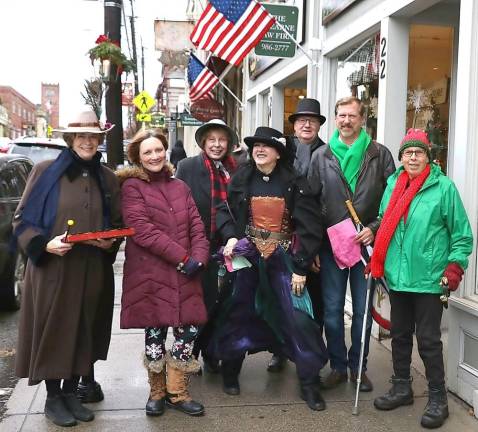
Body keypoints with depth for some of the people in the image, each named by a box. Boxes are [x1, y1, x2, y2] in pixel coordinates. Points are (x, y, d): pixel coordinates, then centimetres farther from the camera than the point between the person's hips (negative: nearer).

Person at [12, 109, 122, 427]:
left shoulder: (107, 178, 9)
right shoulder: (46, 172, -2)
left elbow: (118, 224, 16)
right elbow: (23, 219, -2)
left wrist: (111, 242, -5)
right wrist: (44, 244, -18)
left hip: (93, 272, 4)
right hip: (52, 270, -3)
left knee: (85, 332, 10)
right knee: (54, 331, 4)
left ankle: (71, 392, 27)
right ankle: (53, 398, 21)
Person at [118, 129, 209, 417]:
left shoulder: (180, 187, 16)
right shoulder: (132, 186, -2)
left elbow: (197, 226, 11)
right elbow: (143, 230, -13)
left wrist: (198, 258, -8)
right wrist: (183, 257, -14)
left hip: (185, 273, 5)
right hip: (149, 272, -4)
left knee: (189, 330, 3)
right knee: (155, 333, 4)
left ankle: (177, 392, 21)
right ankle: (157, 393, 25)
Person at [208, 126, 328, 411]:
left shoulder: (295, 183, -7)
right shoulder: (241, 179, 1)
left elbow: (310, 227, -9)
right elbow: (224, 210, 10)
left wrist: (301, 267, -12)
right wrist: (230, 237, -10)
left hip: (283, 258, -2)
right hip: (247, 256, 2)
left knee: (297, 316, -7)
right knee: (238, 312, 10)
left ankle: (310, 382, 9)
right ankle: (230, 371, 31)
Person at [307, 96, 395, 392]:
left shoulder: (380, 155, 2)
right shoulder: (321, 157, 5)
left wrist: (375, 229, -12)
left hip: (367, 245, -1)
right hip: (330, 245, 1)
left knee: (363, 310, 8)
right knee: (332, 310, 8)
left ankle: (359, 367, 24)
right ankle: (338, 366, 23)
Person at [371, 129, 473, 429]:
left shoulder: (444, 187, -7)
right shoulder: (392, 186, 7)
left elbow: (462, 234, -4)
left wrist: (454, 266, -12)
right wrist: (376, 261, 11)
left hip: (429, 280, -5)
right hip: (397, 278, 5)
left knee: (429, 340, 1)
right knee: (400, 335, 16)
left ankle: (438, 399, 16)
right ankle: (402, 388, 32)